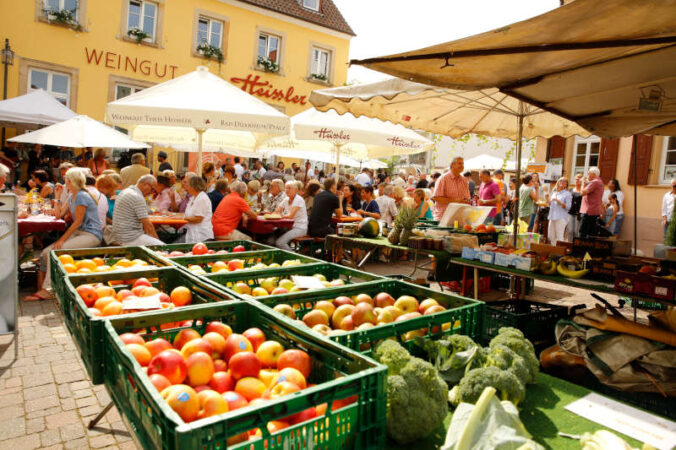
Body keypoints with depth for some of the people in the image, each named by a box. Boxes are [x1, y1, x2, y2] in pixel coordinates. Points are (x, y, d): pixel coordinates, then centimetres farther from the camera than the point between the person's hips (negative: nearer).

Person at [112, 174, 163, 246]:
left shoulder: (124, 192, 14)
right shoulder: (138, 197, -18)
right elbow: (147, 224, -19)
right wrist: (156, 239, -8)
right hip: (130, 239, -10)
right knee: (163, 247, -15)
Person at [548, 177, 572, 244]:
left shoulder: (567, 194, 0)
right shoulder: (554, 193, 17)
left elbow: (568, 207, -8)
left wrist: (559, 202, -17)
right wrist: (548, 199, 5)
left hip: (561, 218, -6)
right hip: (552, 217, 6)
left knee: (560, 237, -11)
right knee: (551, 236, 8)